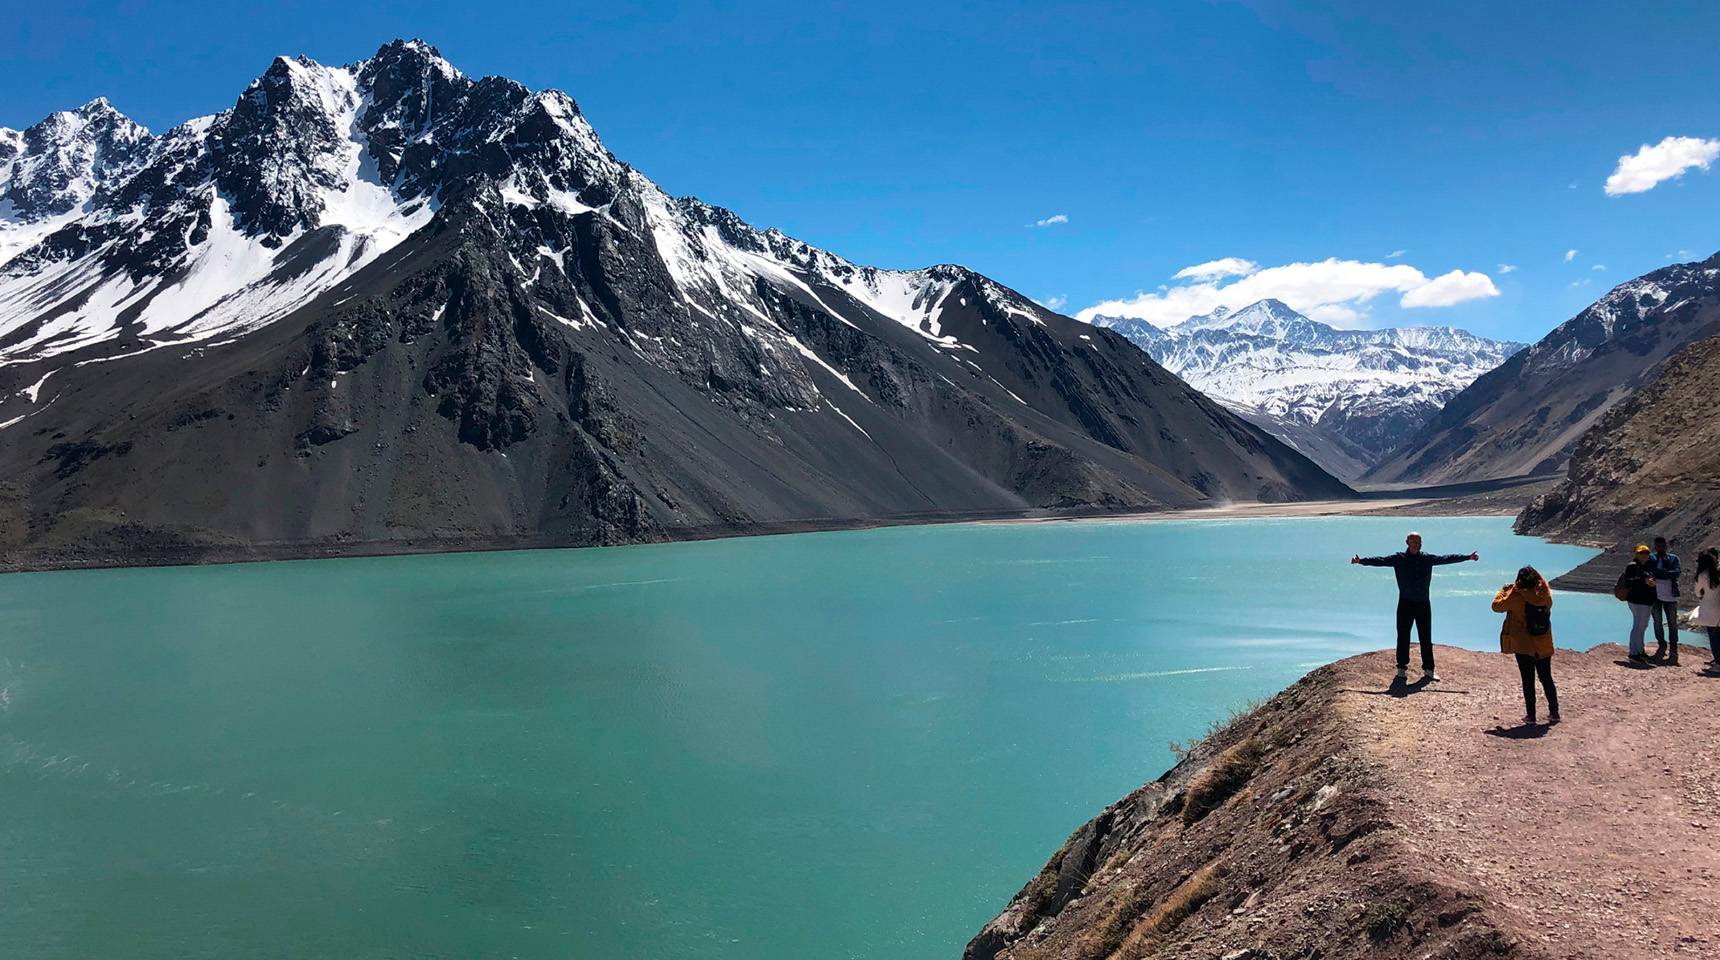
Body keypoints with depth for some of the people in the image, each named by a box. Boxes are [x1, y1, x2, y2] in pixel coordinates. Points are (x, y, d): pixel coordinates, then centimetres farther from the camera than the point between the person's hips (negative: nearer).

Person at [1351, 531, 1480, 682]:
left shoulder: (1428, 559, 6)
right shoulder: (1398, 559, -3)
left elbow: (1446, 558, 10)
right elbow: (1380, 560, -12)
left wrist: (1468, 557, 10)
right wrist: (1361, 560, -25)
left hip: (1423, 604, 2)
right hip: (1405, 603, -2)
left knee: (1426, 638, 7)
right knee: (1403, 638, 2)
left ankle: (1428, 669, 14)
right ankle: (1402, 668, 11)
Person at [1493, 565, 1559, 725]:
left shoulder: (1516, 597, -17)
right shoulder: (1545, 596, -5)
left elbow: (1497, 605, -4)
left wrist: (1503, 591, 11)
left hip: (1524, 647, -4)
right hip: (1544, 646, 4)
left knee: (1528, 681, 4)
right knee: (1547, 679, 16)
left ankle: (1530, 715, 5)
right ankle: (1554, 713, 20)